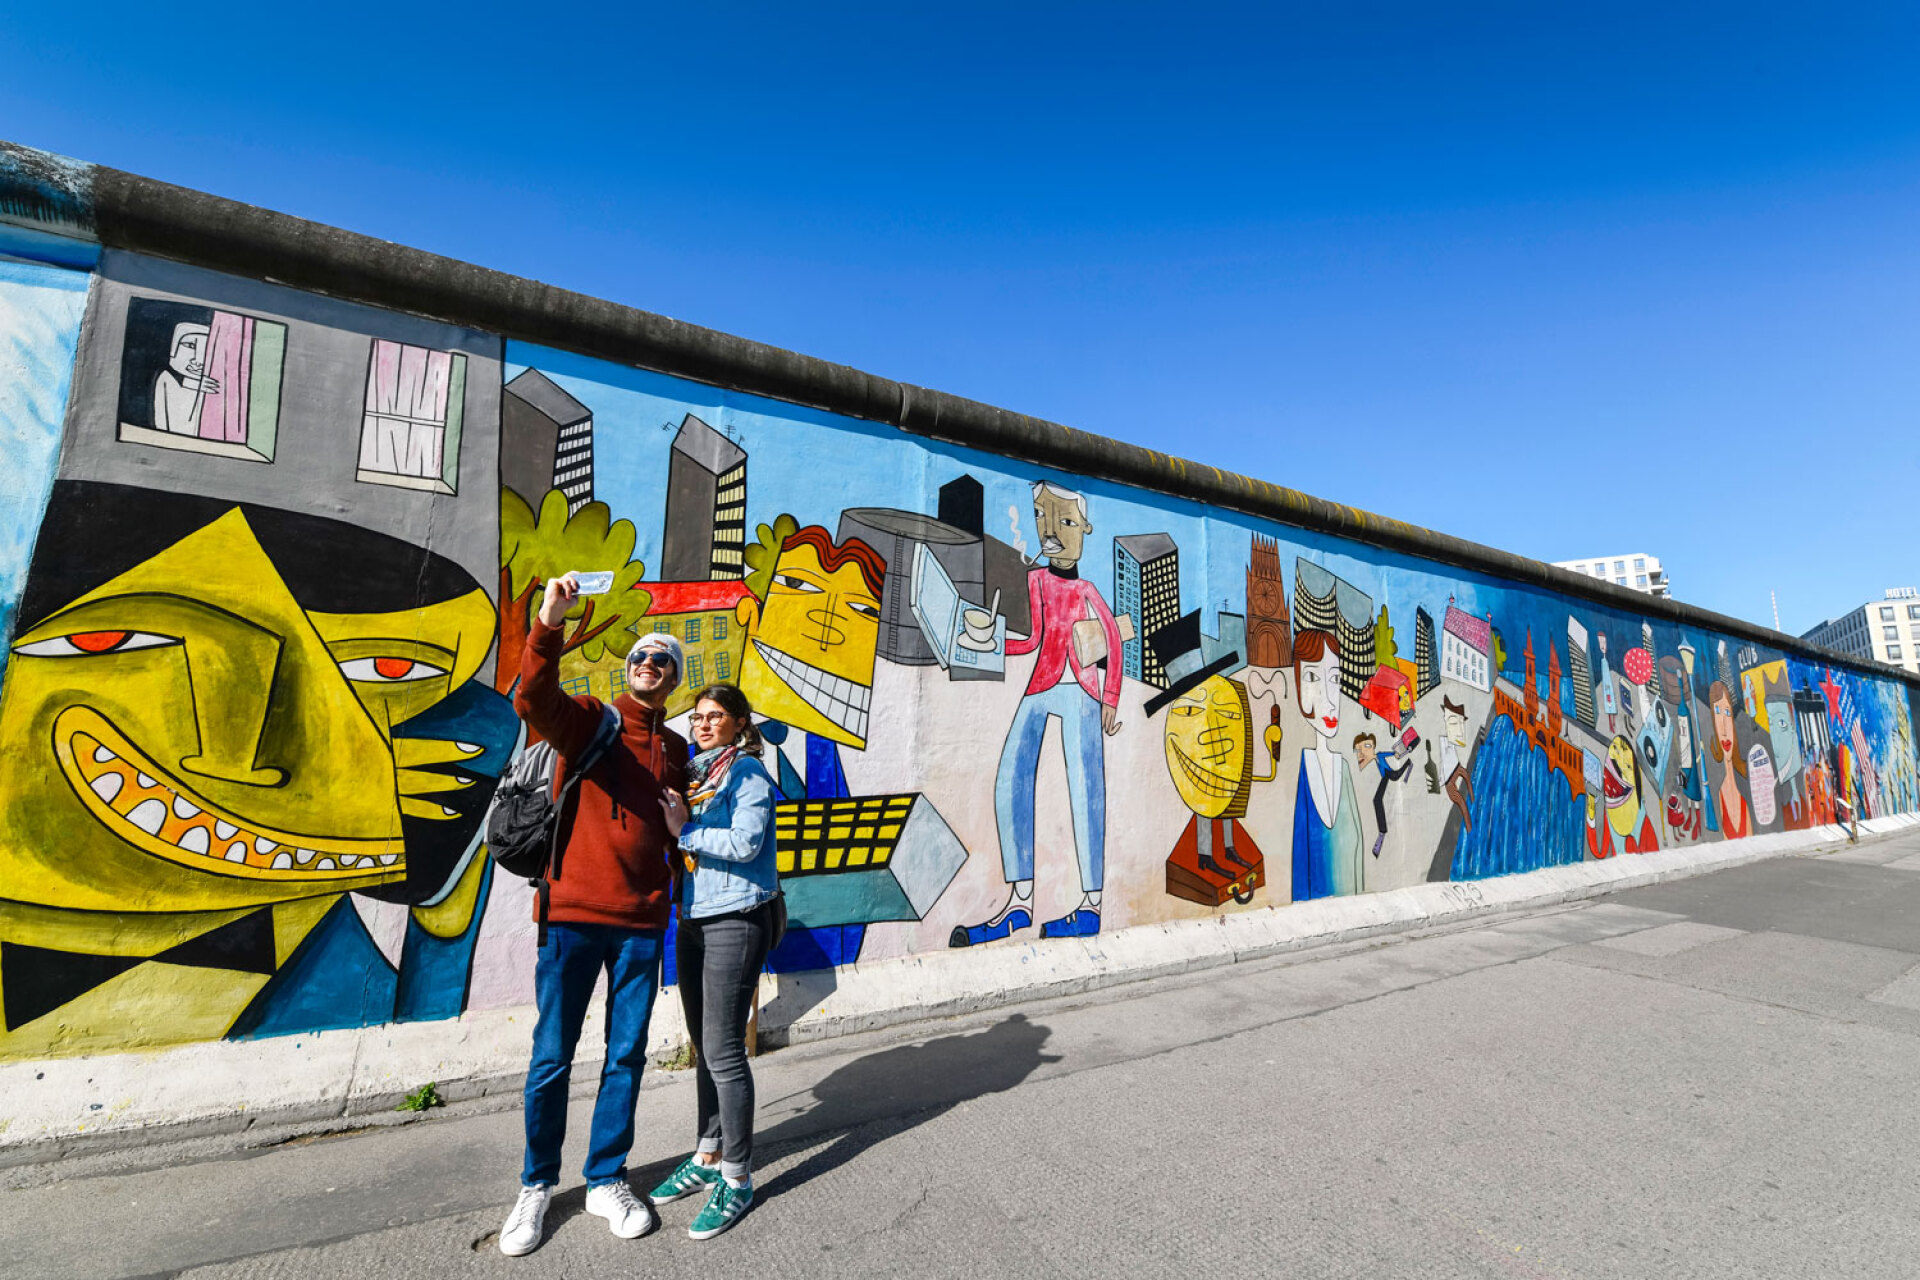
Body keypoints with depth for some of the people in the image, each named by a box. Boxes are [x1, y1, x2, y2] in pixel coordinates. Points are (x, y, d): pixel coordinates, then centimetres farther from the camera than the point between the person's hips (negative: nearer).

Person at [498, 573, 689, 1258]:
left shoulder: (675, 748, 12)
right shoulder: (585, 718, 0)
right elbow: (533, 699, -23)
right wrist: (548, 628, -36)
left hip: (642, 922, 4)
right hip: (574, 915, -3)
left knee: (626, 1055, 11)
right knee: (552, 1058, 8)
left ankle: (607, 1181, 29)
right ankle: (536, 1185, 30)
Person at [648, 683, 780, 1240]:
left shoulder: (748, 772, -9)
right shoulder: (694, 772, 13)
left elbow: (745, 843, -20)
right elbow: (680, 842, 15)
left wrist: (685, 830, -14)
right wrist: (672, 825, -2)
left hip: (735, 922, -8)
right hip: (694, 921, 8)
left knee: (724, 1051, -2)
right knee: (704, 1048, 18)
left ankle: (737, 1179, 14)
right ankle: (707, 1157, 34)